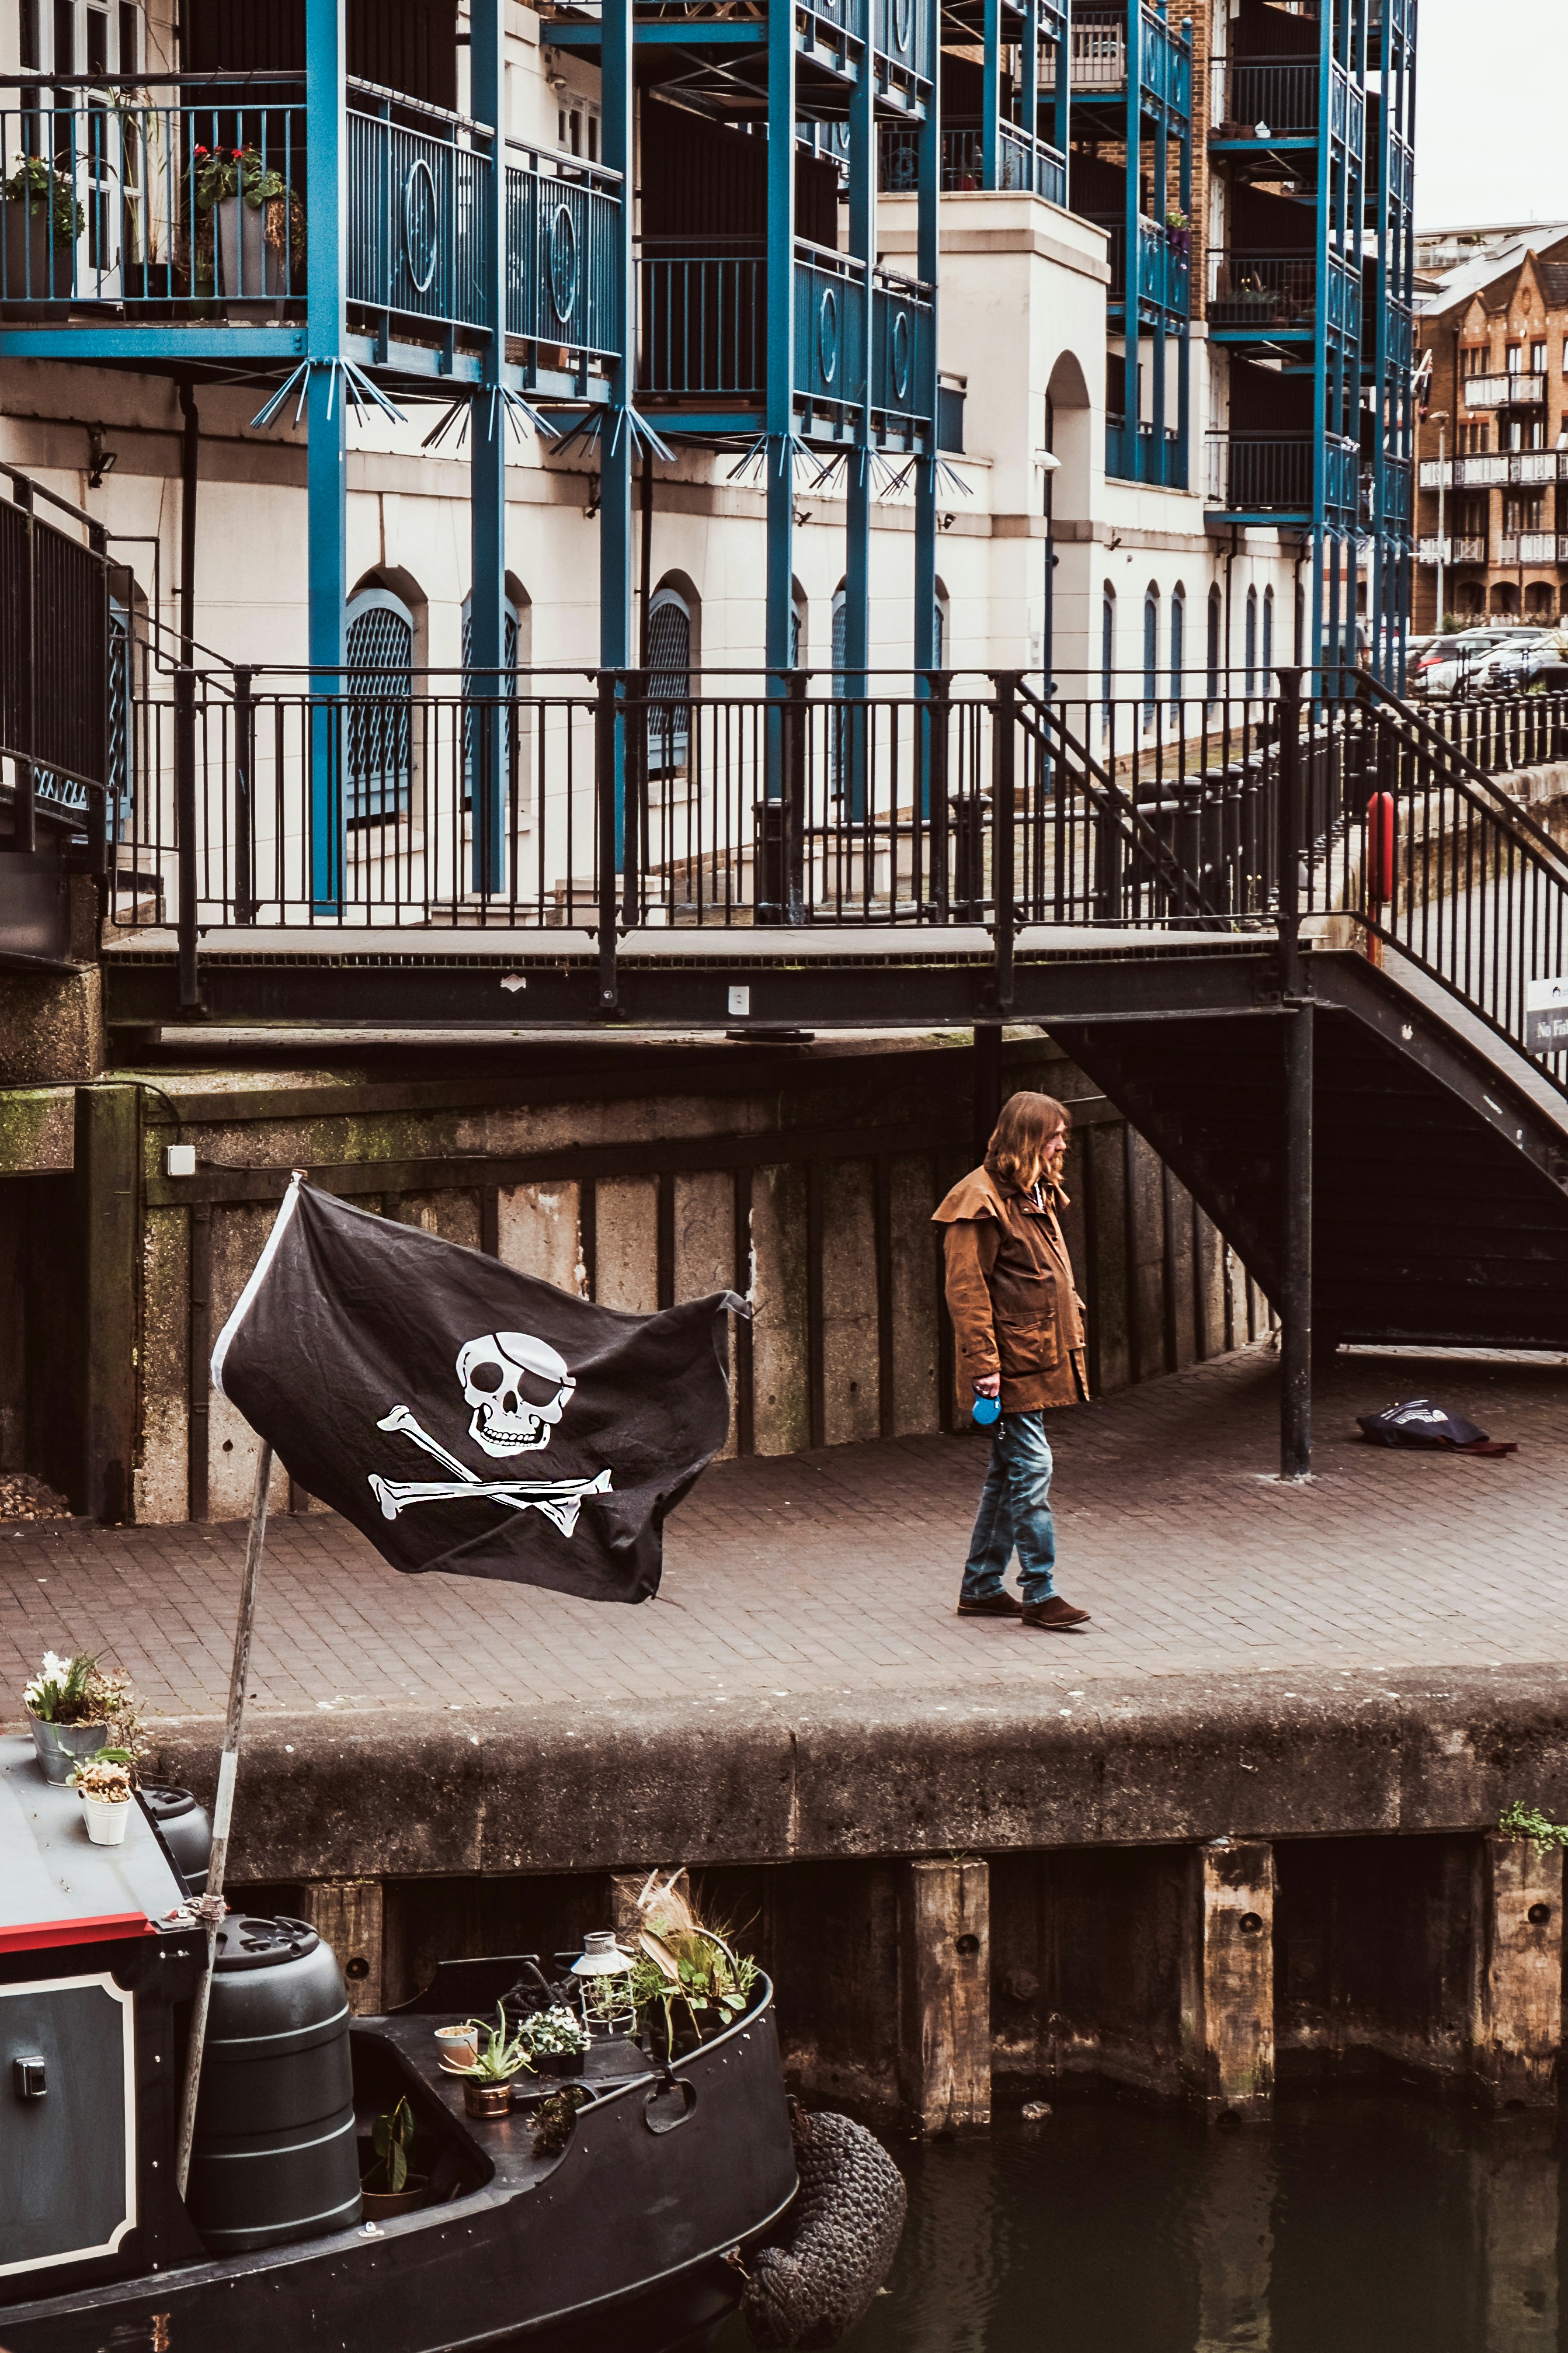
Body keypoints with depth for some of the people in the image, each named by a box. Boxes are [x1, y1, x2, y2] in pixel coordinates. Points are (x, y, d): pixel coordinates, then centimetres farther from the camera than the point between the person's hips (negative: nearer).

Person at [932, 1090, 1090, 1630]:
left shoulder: (1037, 1195, 17)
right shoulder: (982, 1200, -13)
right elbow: (966, 1289, -17)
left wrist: (1069, 1338, 21)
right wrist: (984, 1362, -21)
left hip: (1040, 1357, 10)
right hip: (1012, 1361, -10)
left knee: (1009, 1472, 13)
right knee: (1031, 1468, -10)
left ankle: (981, 1587, 19)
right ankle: (1039, 1594, -6)